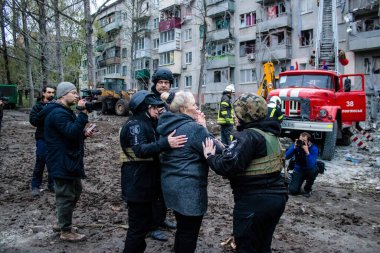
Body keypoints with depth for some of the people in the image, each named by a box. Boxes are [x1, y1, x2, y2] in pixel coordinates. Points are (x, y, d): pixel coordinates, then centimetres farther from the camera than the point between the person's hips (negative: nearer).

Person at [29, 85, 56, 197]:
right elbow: (33, 120, -10)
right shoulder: (38, 106, 3)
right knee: (40, 162, 0)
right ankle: (35, 186, 13)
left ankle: (51, 185, 22)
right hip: (42, 138, -2)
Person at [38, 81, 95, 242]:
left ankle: (63, 222, 37)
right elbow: (71, 132, -31)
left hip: (68, 160, 11)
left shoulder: (64, 111, 16)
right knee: (66, 196, 0)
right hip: (62, 162, -11)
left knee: (75, 191, 22)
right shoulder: (58, 113, -19)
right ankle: (66, 232, 14)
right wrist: (82, 112, -31)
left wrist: (84, 133, 4)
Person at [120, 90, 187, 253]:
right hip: (137, 183, -10)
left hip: (144, 182, 10)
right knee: (139, 226, 0)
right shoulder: (135, 125, -17)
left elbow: (152, 145, 18)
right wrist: (166, 143, -42)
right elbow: (141, 150, -33)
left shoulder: (146, 124, 15)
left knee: (144, 223, 21)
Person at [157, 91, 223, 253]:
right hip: (189, 189, -8)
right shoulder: (194, 128, -20)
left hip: (171, 185, 9)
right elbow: (216, 152, -14)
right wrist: (203, 128, -8)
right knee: (189, 233, 9)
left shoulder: (168, 125, 5)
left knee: (182, 228, 25)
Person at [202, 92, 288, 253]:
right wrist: (224, 149, 7)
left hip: (255, 202, -9)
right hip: (277, 197, 9)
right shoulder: (270, 133, 11)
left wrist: (210, 156, -12)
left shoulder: (248, 136, -19)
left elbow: (228, 166, -29)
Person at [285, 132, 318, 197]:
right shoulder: (296, 145, -15)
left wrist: (307, 151, -45)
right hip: (298, 170, 1)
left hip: (309, 170, -1)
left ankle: (307, 189, -8)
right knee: (293, 191, -16)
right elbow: (287, 156, -25)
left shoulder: (313, 148, -23)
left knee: (313, 169, -38)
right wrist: (294, 147, -36)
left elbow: (311, 165, -36)